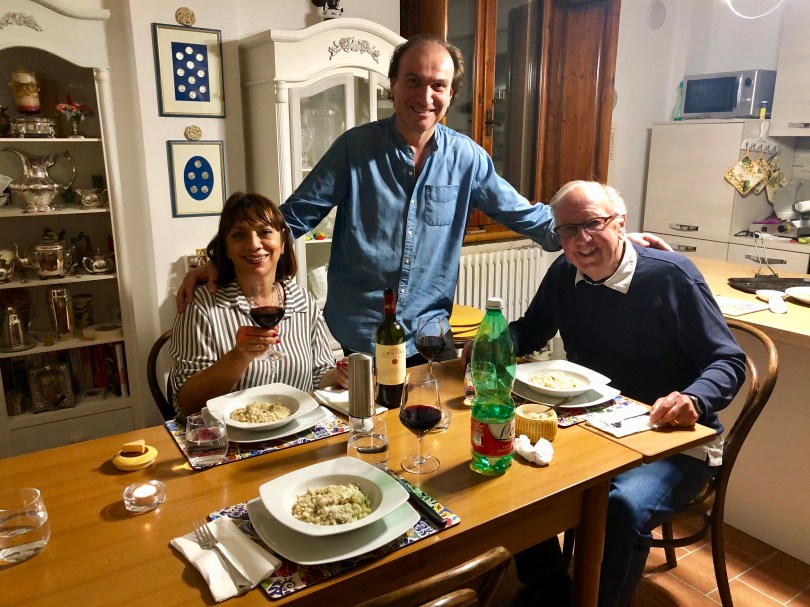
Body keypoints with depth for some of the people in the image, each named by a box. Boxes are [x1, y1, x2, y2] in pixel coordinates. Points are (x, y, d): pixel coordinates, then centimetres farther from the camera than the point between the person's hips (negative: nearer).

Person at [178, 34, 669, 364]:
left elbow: (525, 215, 6)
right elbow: (292, 217, -5)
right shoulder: (355, 148, -7)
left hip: (429, 340, 3)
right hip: (353, 344, -2)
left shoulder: (466, 158, 0)